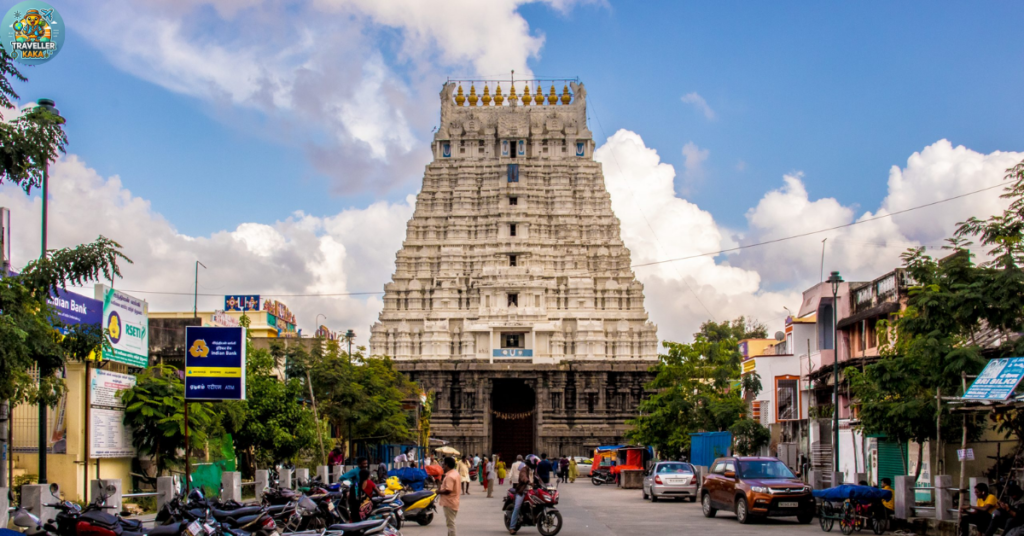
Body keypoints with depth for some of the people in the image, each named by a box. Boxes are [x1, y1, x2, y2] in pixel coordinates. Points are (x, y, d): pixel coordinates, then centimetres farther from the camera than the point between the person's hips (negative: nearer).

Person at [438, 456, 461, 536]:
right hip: (454, 502, 10)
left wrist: (439, 491, -11)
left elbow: (448, 490, -27)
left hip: (449, 503, -10)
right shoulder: (457, 473, 10)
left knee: (450, 523, -5)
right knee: (451, 523, 19)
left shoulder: (449, 476, -22)